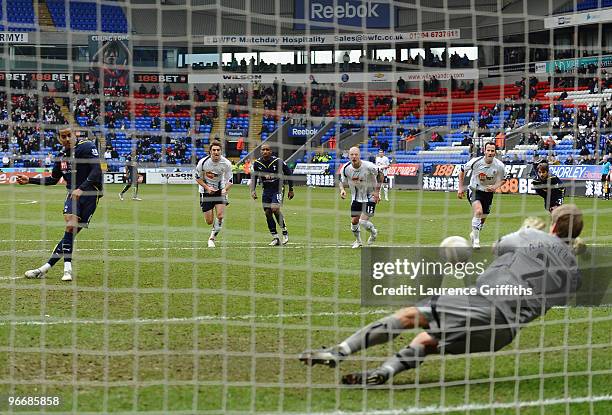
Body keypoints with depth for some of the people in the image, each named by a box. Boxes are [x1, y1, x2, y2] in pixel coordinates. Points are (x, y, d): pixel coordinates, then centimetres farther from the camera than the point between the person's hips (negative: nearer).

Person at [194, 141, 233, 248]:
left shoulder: (226, 163, -14)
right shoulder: (203, 162, -18)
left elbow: (229, 180, -5)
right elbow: (197, 177, -4)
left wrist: (225, 189, -25)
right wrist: (207, 187, -17)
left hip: (220, 191, 1)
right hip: (206, 191, -1)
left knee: (220, 215, -17)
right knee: (209, 221, -2)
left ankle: (212, 237, 2)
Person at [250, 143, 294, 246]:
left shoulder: (278, 162, -13)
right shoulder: (257, 163, -2)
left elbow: (289, 174, -1)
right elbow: (253, 177, 12)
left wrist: (291, 189, 2)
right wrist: (253, 190, 0)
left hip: (278, 189, -5)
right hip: (266, 190, 5)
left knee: (275, 208, -23)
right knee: (267, 213, 0)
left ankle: (285, 232, -7)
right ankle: (275, 238, 10)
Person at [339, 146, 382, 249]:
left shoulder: (369, 166, -25)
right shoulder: (345, 168, -15)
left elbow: (380, 175, -8)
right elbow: (341, 181, 3)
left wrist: (377, 191, -11)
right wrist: (342, 189, -19)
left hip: (370, 195, -4)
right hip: (356, 197, 4)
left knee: (363, 221, -15)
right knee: (354, 221, 5)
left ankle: (373, 232, 19)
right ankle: (358, 241, 34)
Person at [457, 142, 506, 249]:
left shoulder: (499, 166, -16)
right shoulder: (476, 161, -19)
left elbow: (502, 180, 2)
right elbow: (462, 171, -2)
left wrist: (495, 187, -20)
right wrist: (460, 188, -4)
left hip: (488, 193, 3)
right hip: (474, 190, -3)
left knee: (483, 218, 12)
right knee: (478, 211, -27)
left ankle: (474, 234, 43)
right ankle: (476, 240, -18)